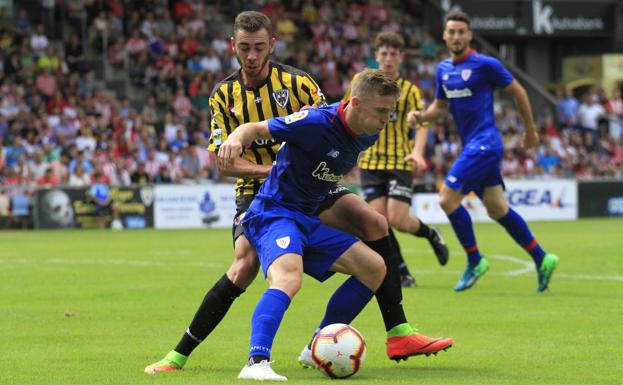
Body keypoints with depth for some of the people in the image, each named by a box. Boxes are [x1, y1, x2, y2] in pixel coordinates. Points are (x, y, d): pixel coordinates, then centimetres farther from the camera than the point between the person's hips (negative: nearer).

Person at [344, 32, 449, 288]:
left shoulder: (409, 90, 1)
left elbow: (421, 124, -7)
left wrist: (417, 151, -23)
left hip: (399, 162, -2)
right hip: (370, 161, 2)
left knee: (398, 220, -13)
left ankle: (431, 234, 19)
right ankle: (401, 272, 4)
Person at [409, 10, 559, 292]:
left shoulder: (485, 65, -10)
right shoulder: (443, 70, 11)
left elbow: (517, 91, -1)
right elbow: (440, 106, 20)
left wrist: (530, 129, 5)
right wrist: (421, 116, -2)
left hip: (484, 143, -8)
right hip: (471, 146, 8)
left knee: (448, 198, -14)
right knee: (497, 209, 10)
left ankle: (475, 261, -2)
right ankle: (541, 259, 18)